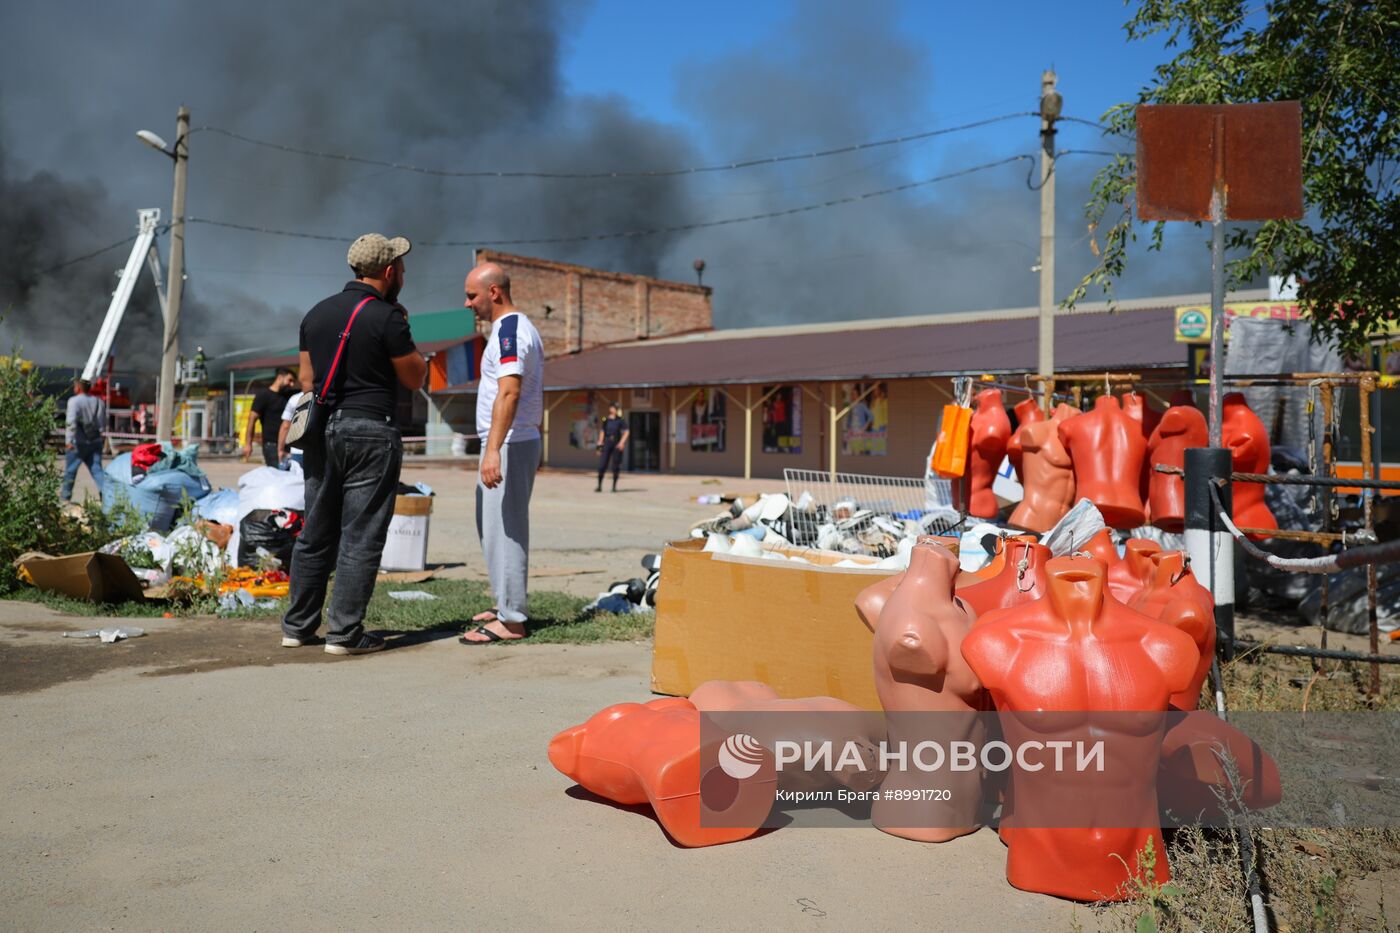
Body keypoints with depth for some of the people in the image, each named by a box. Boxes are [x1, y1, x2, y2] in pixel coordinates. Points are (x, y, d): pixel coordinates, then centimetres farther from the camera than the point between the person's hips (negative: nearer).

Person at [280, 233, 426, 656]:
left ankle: (298, 626, 20)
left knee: (315, 534, 13)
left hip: (323, 431, 7)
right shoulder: (387, 317, -10)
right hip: (371, 433, -7)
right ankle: (344, 633, 1)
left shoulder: (316, 313, 12)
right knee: (360, 538, -1)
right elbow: (415, 378, -2)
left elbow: (306, 379, 15)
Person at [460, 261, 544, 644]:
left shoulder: (508, 330, -14)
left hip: (509, 445, -11)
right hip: (525, 441, 11)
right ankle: (508, 605, 26)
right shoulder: (525, 328, 19)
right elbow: (537, 396, 23)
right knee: (491, 525, 18)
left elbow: (509, 392, -26)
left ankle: (511, 620, -5)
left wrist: (493, 449, -32)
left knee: (503, 530, -8)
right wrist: (535, 445, 26)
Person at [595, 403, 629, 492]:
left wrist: (622, 442, -17)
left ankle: (614, 486, 12)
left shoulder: (620, 420, -2)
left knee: (616, 466, 1)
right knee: (603, 465, -5)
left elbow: (627, 432, -6)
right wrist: (600, 444, 9)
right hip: (607, 444, 1)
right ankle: (599, 486, 1)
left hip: (617, 445, -1)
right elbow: (602, 431, 13)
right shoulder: (606, 420, 5)